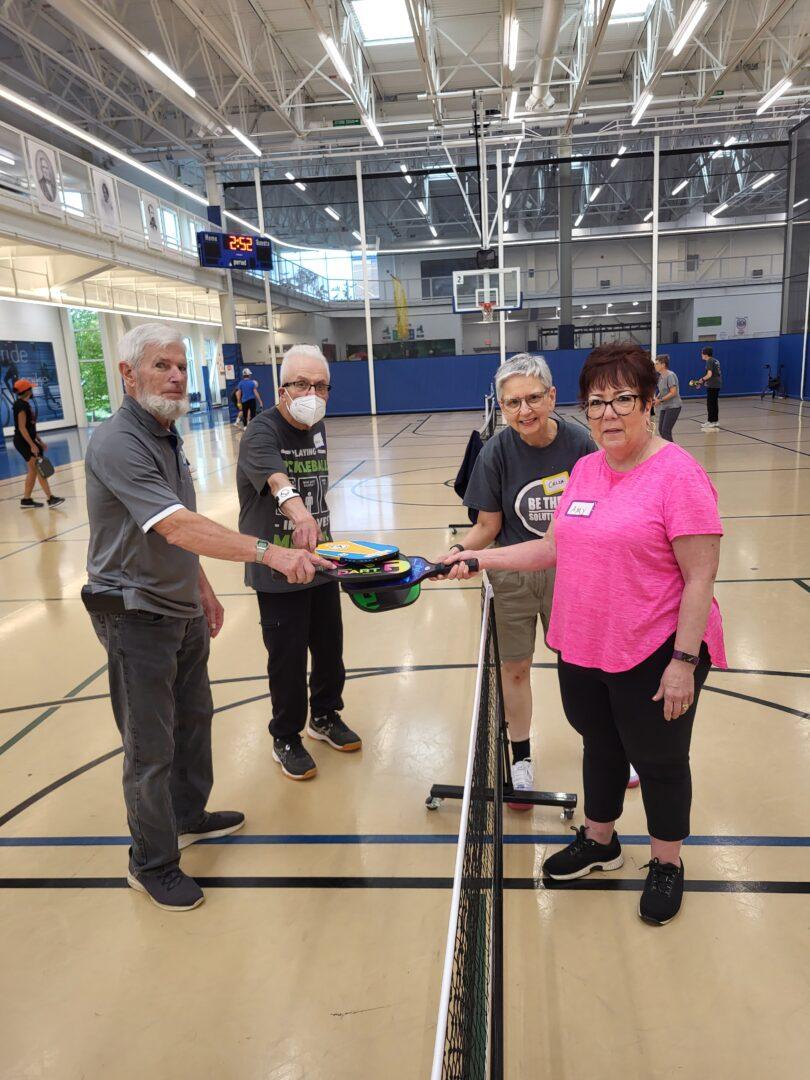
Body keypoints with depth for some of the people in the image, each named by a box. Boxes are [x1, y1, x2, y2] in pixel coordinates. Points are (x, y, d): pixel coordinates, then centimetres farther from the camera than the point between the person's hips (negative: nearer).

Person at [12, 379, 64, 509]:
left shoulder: (24, 404, 15)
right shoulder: (21, 405, -15)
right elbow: (22, 428, -21)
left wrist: (40, 441, 21)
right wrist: (32, 445, -25)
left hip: (27, 441, 10)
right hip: (23, 441, -10)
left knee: (33, 471, 12)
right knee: (40, 469, -10)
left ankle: (26, 500, 17)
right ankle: (50, 498, -11)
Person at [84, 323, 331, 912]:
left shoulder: (167, 437, 7)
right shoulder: (118, 444, -23)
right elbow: (177, 528, -36)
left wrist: (203, 588, 18)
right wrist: (268, 552, -43)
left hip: (183, 609, 9)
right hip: (136, 615, -9)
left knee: (194, 715, 22)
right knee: (151, 746, 4)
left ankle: (189, 815, 44)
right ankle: (152, 863, 24)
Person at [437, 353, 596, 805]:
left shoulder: (579, 442, -13)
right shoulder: (497, 451, -13)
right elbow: (488, 525, -7)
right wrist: (457, 553, -24)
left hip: (568, 572, 0)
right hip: (512, 576, 0)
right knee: (515, 668, 12)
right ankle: (521, 758, 34)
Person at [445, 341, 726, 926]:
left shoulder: (677, 474, -17)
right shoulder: (584, 469, 4)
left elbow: (700, 578, -17)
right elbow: (553, 548, 11)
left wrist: (683, 662, -19)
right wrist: (478, 559, 5)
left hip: (653, 657, -6)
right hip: (582, 650, 6)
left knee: (658, 760, 13)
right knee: (600, 746, 23)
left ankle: (667, 863, 38)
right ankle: (599, 843, 46)